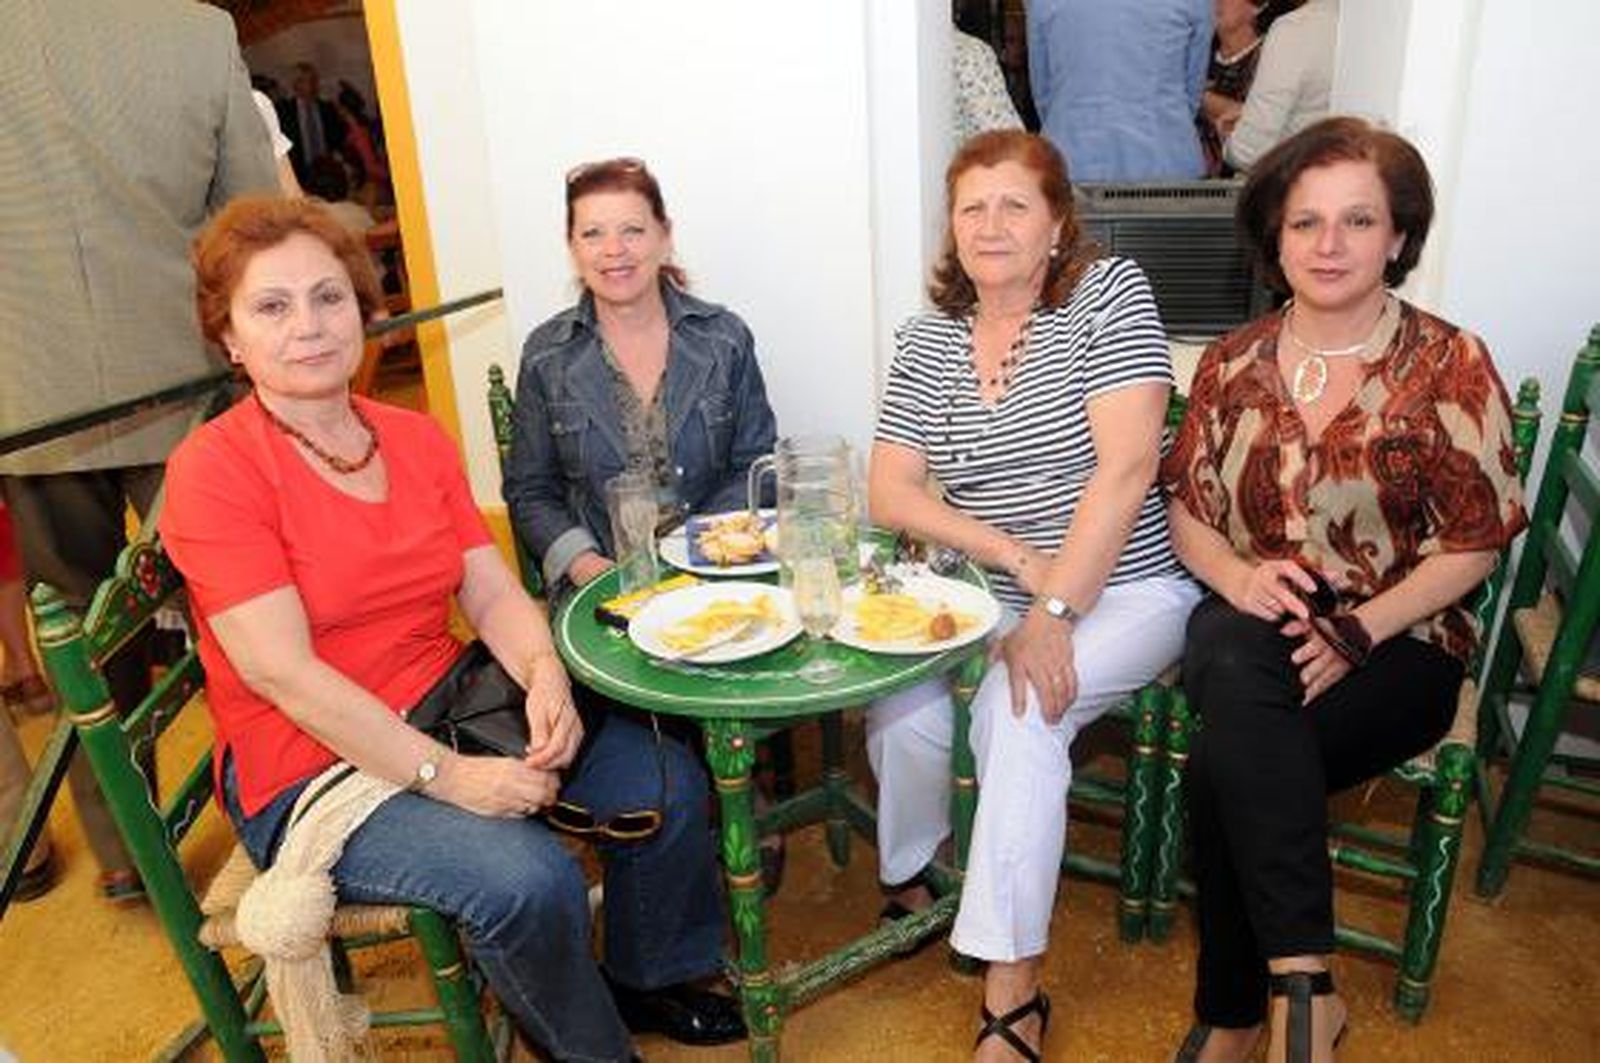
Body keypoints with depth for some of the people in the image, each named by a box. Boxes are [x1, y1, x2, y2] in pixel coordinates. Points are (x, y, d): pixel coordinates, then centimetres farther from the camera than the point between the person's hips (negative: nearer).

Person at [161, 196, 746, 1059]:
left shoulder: (416, 437, 6)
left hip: (447, 714, 6)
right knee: (530, 880, -26)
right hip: (311, 770, -6)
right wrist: (447, 775, -25)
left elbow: (493, 591, 2)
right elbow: (280, 671, -20)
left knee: (667, 784, -3)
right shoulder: (213, 469, -14)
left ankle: (646, 976, 24)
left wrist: (543, 672, -19)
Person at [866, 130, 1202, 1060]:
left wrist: (1054, 613, -22)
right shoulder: (927, 340, 6)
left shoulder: (1109, 294, -6)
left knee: (1018, 709, -29)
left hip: (1126, 590, -3)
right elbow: (890, 492, 0)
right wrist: (1016, 555, -14)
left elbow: (1126, 466, -16)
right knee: (900, 707, -21)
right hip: (986, 594, 4)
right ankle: (912, 882, 10)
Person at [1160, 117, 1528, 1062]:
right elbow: (1188, 508, 9)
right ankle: (1304, 983, -23)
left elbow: (1473, 544, -3)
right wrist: (1238, 577, -13)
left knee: (1225, 762, -29)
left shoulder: (1451, 366, -2)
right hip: (1252, 636, 3)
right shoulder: (1233, 363, 9)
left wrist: (1354, 634, -17)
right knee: (1232, 660, -34)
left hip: (1401, 643, -2)